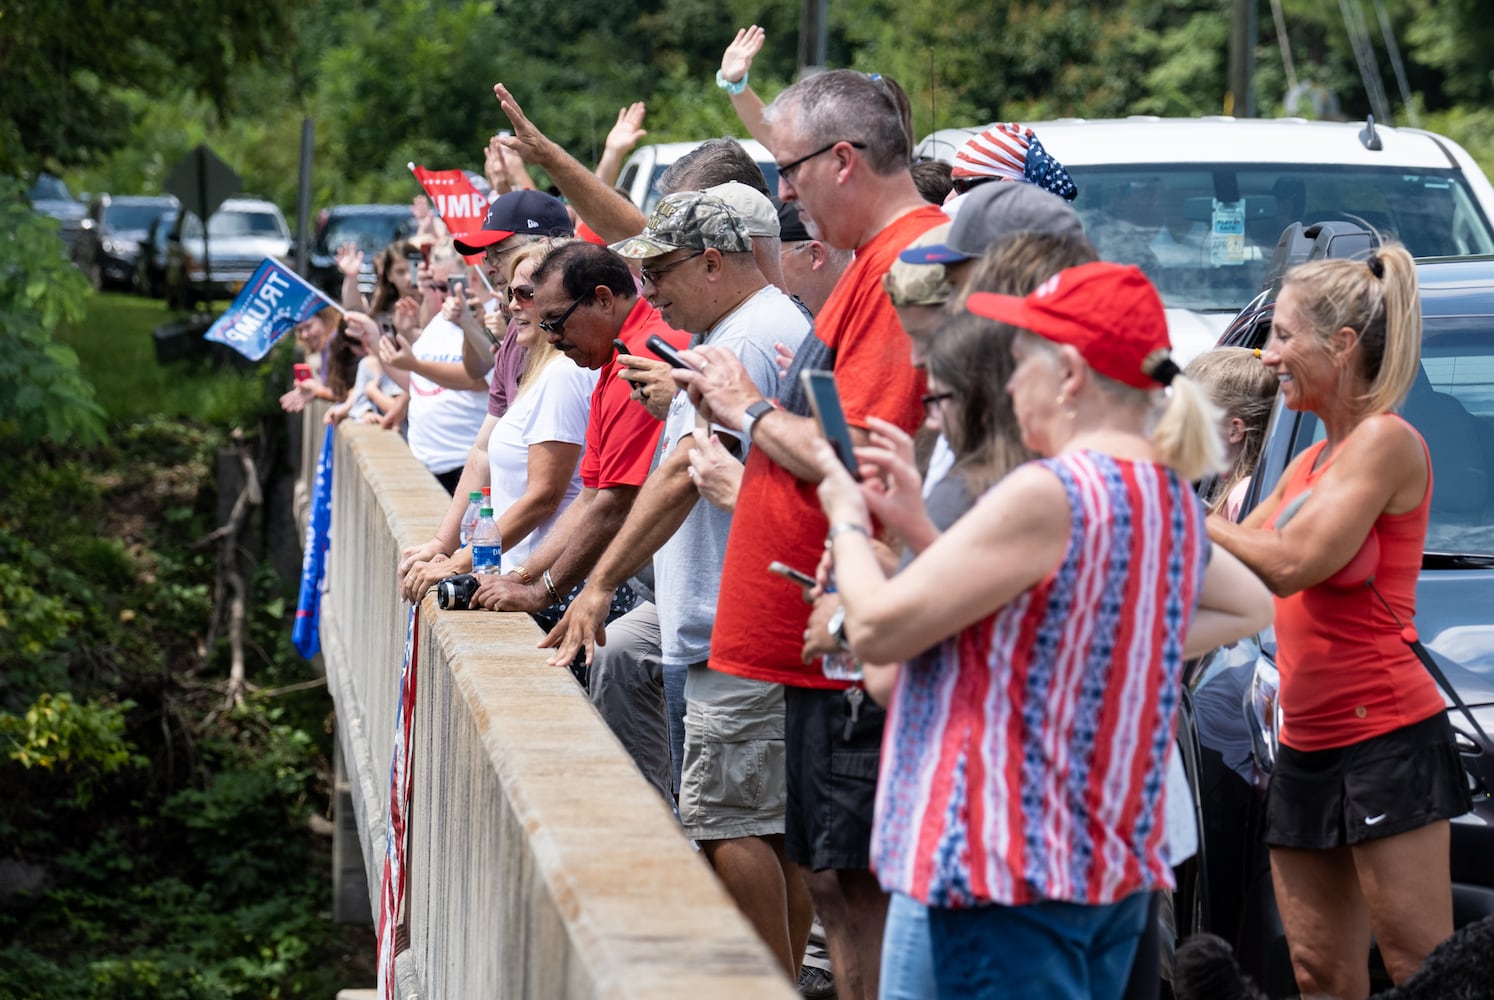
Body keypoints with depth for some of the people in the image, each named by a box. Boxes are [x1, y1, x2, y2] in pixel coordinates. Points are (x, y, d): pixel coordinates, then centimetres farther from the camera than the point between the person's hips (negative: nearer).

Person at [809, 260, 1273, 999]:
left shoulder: (1046, 494, -18)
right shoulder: (1172, 502, 8)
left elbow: (874, 630, -14)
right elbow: (1250, 607, 28)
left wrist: (848, 519, 5)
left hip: (1013, 864, -9)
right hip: (1118, 866, 9)